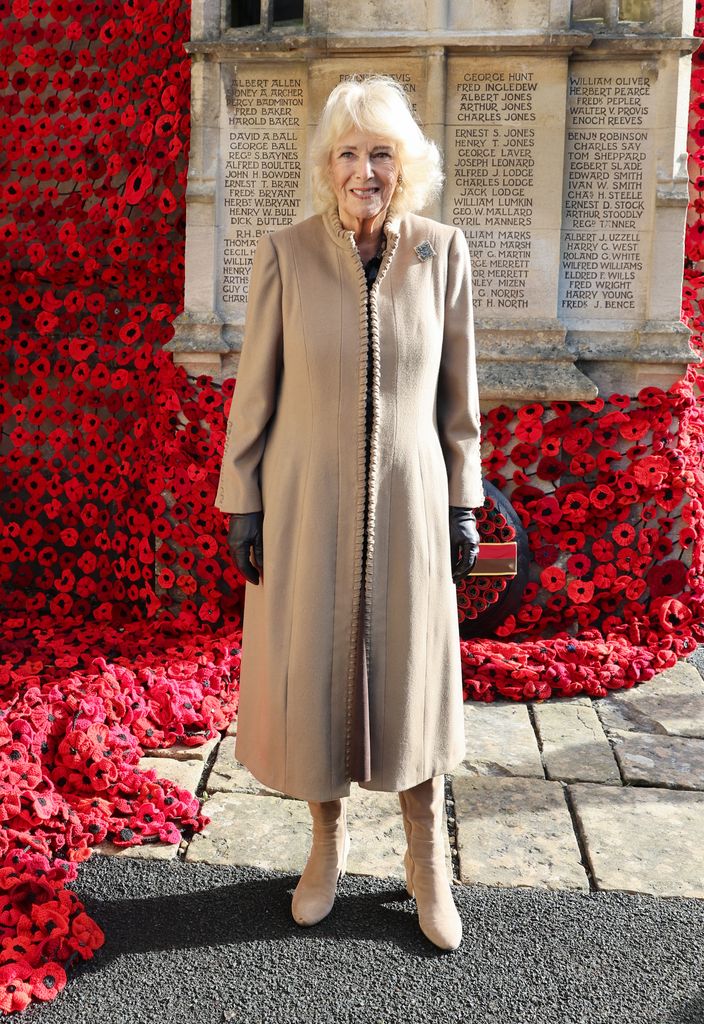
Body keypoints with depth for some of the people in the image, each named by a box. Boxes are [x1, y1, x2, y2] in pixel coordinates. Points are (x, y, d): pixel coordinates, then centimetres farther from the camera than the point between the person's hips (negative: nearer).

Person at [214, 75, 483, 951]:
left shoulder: (441, 252, -3)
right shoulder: (284, 254, -7)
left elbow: (455, 389, 2)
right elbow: (255, 388, -2)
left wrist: (462, 506, 3)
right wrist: (240, 504, -2)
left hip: (405, 501, 1)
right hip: (307, 500, 0)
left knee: (411, 680, 10)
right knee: (311, 676, 10)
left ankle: (425, 859, 32)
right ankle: (327, 840, 36)